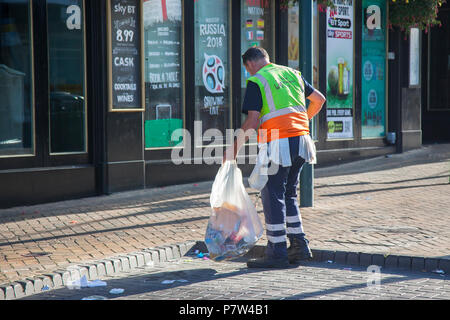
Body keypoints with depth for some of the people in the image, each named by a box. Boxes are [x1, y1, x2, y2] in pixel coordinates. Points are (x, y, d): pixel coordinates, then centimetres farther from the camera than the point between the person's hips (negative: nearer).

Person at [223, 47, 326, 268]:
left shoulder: (256, 82, -4)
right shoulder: (292, 74, 16)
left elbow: (252, 122, -11)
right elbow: (319, 99, 25)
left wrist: (234, 148, -4)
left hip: (277, 143, -7)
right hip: (301, 139, 7)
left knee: (273, 197, 0)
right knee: (289, 194, 18)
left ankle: (277, 252, 0)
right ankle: (299, 246, 17)